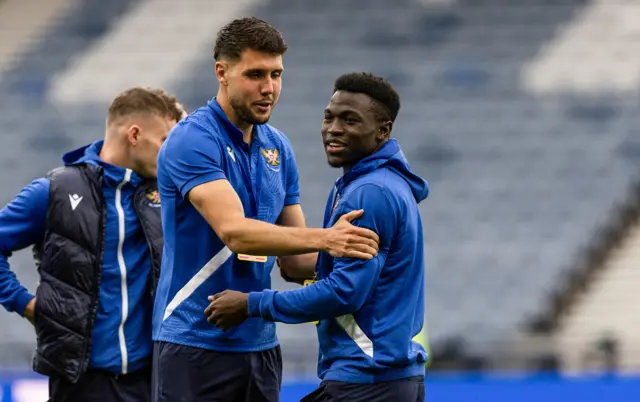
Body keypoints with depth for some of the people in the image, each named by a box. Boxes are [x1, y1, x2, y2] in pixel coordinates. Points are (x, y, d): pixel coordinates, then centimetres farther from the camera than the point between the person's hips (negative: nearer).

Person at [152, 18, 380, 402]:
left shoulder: (278, 148, 11)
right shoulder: (192, 140, -13)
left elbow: (296, 250, 12)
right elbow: (235, 232, -25)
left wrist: (338, 250, -8)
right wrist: (323, 238, -33)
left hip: (260, 343, 7)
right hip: (195, 341, -7)